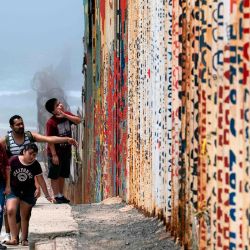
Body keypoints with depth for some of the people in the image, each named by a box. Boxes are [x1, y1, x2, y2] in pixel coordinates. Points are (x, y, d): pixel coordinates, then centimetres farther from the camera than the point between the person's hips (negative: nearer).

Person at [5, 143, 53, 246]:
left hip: (28, 192, 1)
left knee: (25, 216, 6)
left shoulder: (36, 165, -9)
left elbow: (41, 180, -1)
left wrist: (47, 196, 1)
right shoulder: (14, 160, -14)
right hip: (13, 190, -1)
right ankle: (14, 238, -20)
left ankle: (24, 239, 20)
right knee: (10, 210, -21)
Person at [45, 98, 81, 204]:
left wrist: (65, 115, -21)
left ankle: (61, 195, 24)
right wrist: (54, 155, -20)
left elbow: (78, 120, -12)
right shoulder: (51, 122, -20)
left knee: (63, 175, 15)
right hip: (55, 152, -6)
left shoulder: (67, 115, 0)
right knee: (54, 175, 3)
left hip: (66, 150, 6)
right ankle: (57, 196, 9)